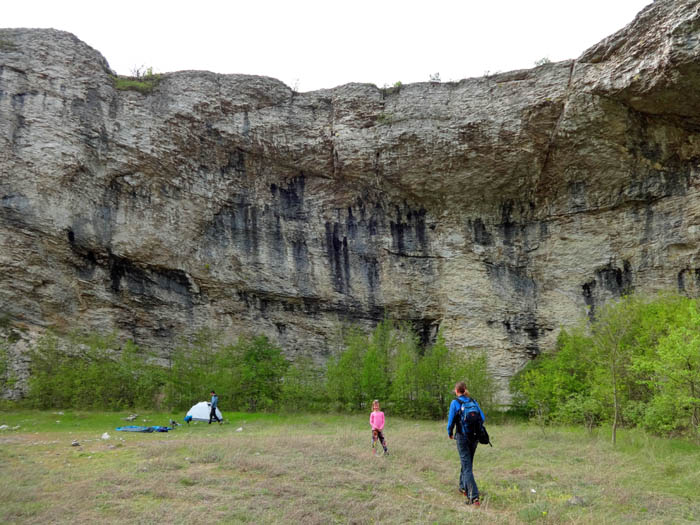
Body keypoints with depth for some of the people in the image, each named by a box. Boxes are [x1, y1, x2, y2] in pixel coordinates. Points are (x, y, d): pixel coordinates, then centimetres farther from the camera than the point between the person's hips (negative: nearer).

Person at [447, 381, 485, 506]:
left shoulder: (455, 403, -8)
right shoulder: (473, 401, 5)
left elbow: (451, 421, -9)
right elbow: (482, 418, 3)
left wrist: (450, 433, 8)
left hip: (462, 437, -5)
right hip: (475, 437, 5)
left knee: (467, 466, -4)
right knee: (467, 462, 24)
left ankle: (474, 497, -13)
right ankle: (463, 487, 40)